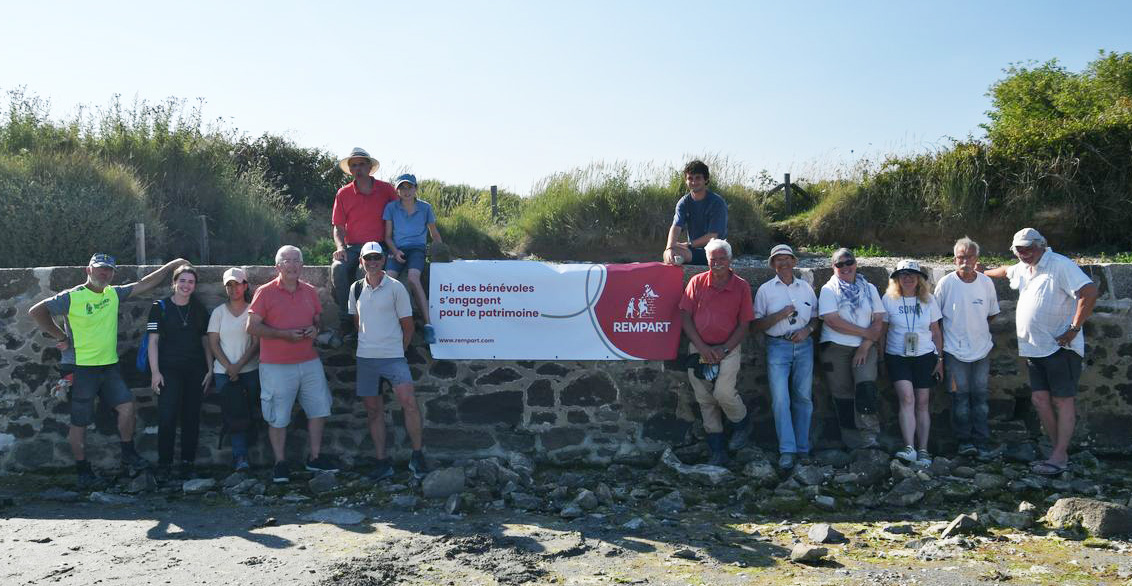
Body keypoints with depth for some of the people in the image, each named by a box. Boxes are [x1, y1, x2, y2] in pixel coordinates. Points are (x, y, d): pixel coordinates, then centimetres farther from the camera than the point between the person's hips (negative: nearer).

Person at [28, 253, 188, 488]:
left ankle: (128, 457, 15)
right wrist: (60, 337, -11)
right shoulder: (72, 297, -10)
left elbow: (145, 284, 12)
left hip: (109, 365, 6)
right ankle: (83, 471, 16)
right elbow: (36, 312, -13)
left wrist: (170, 266, 10)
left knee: (127, 406, -2)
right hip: (82, 368, -5)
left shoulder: (114, 293, 8)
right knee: (80, 422, 3)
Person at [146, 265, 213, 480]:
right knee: (167, 418, -9)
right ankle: (164, 465, 3)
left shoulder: (199, 309, 10)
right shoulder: (160, 307, 0)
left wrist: (210, 369, 6)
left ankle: (188, 463, 14)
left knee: (191, 418, 5)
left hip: (195, 371, 3)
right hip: (169, 371, -3)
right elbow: (153, 341, -1)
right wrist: (155, 371, -8)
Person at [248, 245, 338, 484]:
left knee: (319, 409, 8)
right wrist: (284, 334, -17)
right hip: (276, 366, -5)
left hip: (309, 362, 5)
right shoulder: (265, 292, -4)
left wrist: (315, 328, -2)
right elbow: (252, 327, -7)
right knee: (277, 417, 1)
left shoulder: (310, 291, 10)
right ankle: (280, 464, 13)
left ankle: (315, 458, 21)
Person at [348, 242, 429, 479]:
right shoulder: (356, 289, 9)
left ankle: (417, 456, -7)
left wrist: (398, 350, 4)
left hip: (393, 357, -4)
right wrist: (366, 344, 13)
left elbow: (407, 325, 1)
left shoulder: (396, 288, -3)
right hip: (365, 358, 4)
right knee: (373, 410, 7)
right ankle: (382, 463, 15)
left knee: (409, 402, -20)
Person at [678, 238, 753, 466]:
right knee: (705, 400, 5)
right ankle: (718, 450, 16)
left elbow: (744, 324, 1)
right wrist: (702, 347, -9)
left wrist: (724, 349, -11)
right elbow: (685, 316, 0)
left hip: (728, 348, -2)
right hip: (698, 348, 3)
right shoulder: (697, 282, 3)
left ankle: (742, 423, 11)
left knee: (723, 392, -21)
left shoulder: (741, 286, 0)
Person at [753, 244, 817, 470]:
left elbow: (816, 318, 16)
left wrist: (807, 329, -5)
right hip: (778, 347, -2)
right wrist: (779, 315, -13)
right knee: (780, 399, -11)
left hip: (804, 346, 3)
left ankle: (803, 448, 13)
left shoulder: (806, 288, 12)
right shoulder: (765, 290, 5)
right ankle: (787, 450, -9)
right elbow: (758, 324, 2)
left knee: (803, 397, 4)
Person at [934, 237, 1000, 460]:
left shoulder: (986, 282, 1)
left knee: (980, 397, 6)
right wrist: (937, 347, 1)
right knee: (960, 397, 0)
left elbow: (991, 313, 16)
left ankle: (982, 443, 11)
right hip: (955, 350, -3)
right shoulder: (946, 283, -7)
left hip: (982, 349, 3)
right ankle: (964, 441, 9)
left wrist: (977, 328, 7)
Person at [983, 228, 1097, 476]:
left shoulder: (1059, 265, -12)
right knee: (1040, 399, 6)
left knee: (1063, 400, -4)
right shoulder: (1022, 269, 15)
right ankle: (1060, 451, 14)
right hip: (1034, 350, 8)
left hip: (1060, 347, -8)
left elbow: (1089, 292, -22)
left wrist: (1074, 329, -20)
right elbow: (1005, 271, 39)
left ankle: (1059, 457, -3)